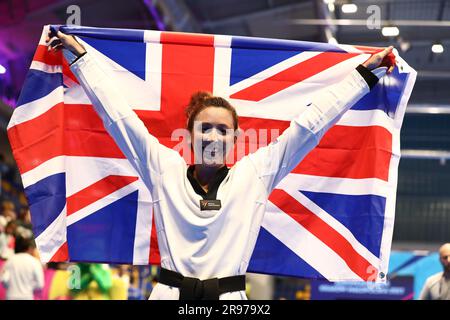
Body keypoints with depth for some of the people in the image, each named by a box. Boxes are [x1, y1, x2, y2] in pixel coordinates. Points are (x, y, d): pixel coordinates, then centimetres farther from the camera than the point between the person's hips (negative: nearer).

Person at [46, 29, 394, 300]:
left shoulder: (254, 174, 5)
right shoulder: (164, 169, 6)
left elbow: (310, 124, 8)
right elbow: (118, 114, 10)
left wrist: (365, 74, 12)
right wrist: (78, 55, 15)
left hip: (229, 296, 0)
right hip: (170, 293, 0)